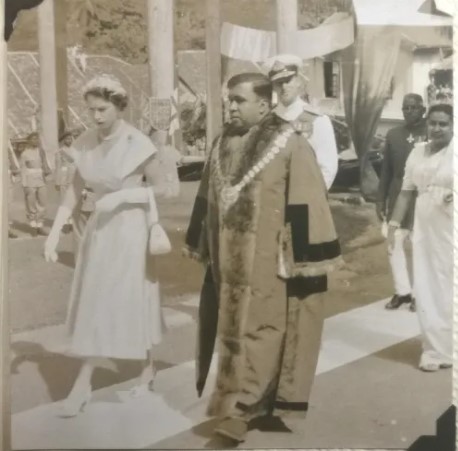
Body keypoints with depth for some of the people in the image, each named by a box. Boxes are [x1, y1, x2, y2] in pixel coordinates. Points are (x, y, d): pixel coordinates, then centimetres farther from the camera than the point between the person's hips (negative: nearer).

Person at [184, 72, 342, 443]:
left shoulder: (290, 145, -12)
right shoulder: (224, 144, 8)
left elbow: (306, 206, -14)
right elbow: (206, 201, 15)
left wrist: (306, 260, -16)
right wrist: (200, 246, 18)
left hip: (269, 262, -7)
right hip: (230, 261, 7)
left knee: (257, 332, -3)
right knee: (232, 330, 14)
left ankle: (240, 407, 3)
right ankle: (253, 400, 30)